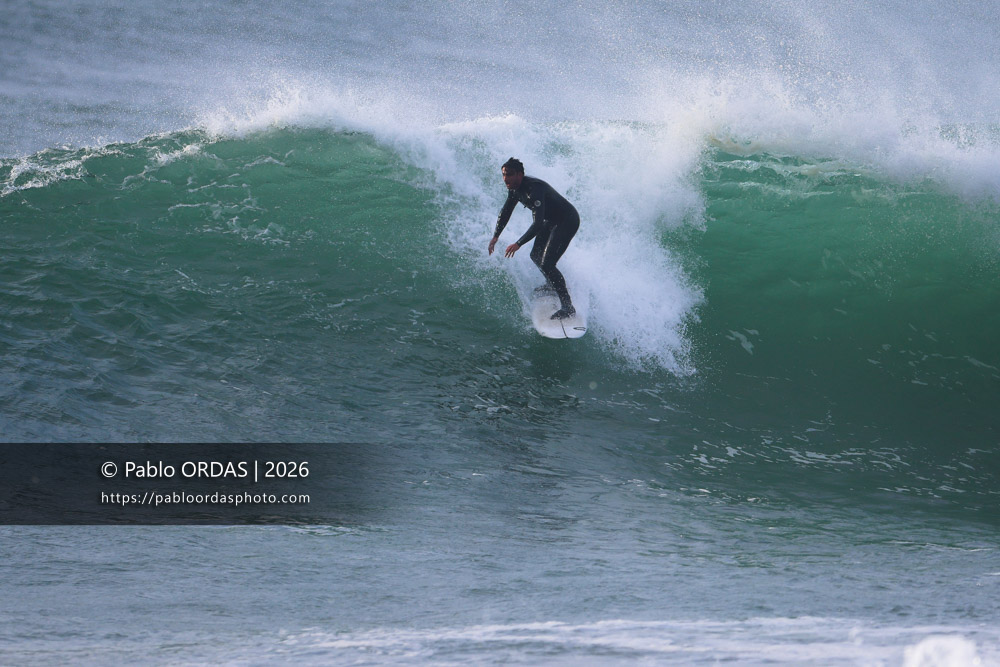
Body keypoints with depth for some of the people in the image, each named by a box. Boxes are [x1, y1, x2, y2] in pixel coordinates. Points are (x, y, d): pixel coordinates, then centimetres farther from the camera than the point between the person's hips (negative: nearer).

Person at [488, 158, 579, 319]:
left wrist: (518, 244, -47)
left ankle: (568, 307, -14)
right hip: (551, 221, 10)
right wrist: (496, 236, 10)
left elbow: (538, 223, -41)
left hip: (568, 222, -10)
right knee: (536, 256, 21)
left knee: (546, 264, -19)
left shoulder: (534, 189, -34)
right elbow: (506, 212, 13)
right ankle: (552, 284, 48)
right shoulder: (514, 188, -5)